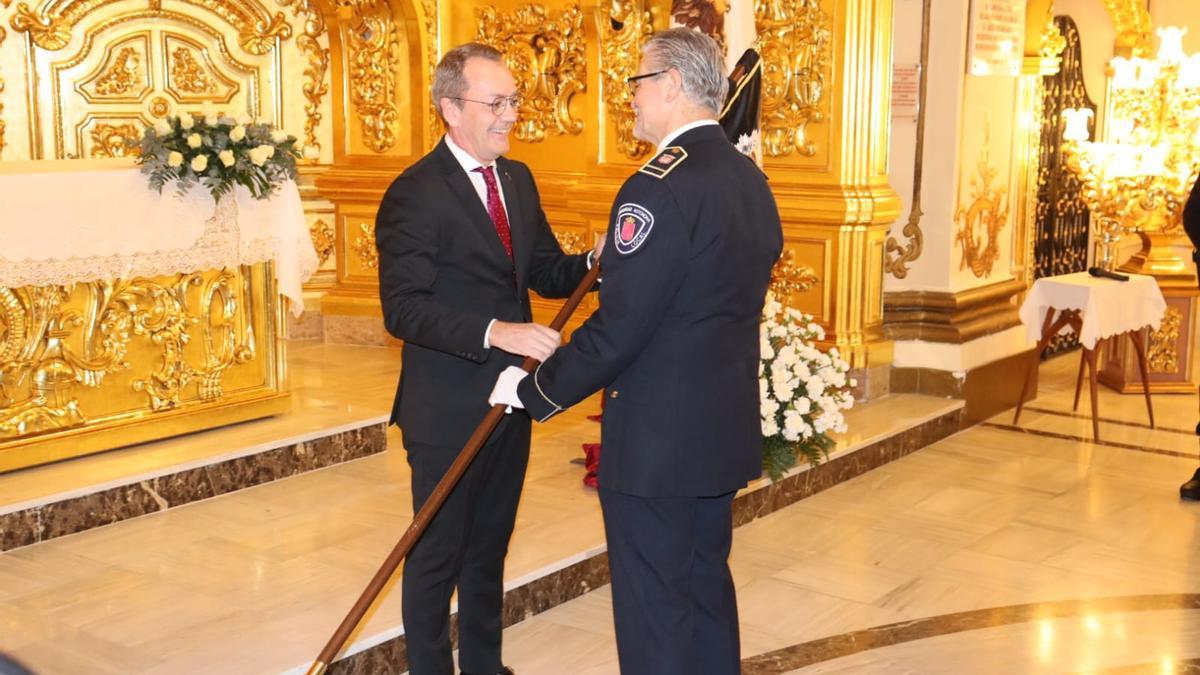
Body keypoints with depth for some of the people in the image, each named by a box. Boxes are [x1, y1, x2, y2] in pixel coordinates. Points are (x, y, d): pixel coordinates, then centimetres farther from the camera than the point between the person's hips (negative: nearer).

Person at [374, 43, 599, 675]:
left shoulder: (517, 178, 7)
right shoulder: (414, 194, -17)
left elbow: (544, 272, 10)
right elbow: (403, 308, -24)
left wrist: (593, 261, -11)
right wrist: (495, 332, -35)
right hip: (447, 409, -7)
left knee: (490, 547, 21)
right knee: (438, 553, 8)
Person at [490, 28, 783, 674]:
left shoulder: (659, 186, -21)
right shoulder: (750, 179, 7)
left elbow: (617, 329, -22)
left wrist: (533, 390, -9)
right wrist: (610, 262, 17)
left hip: (657, 437, -9)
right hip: (725, 426, 9)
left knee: (655, 608, 5)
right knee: (707, 585, 22)